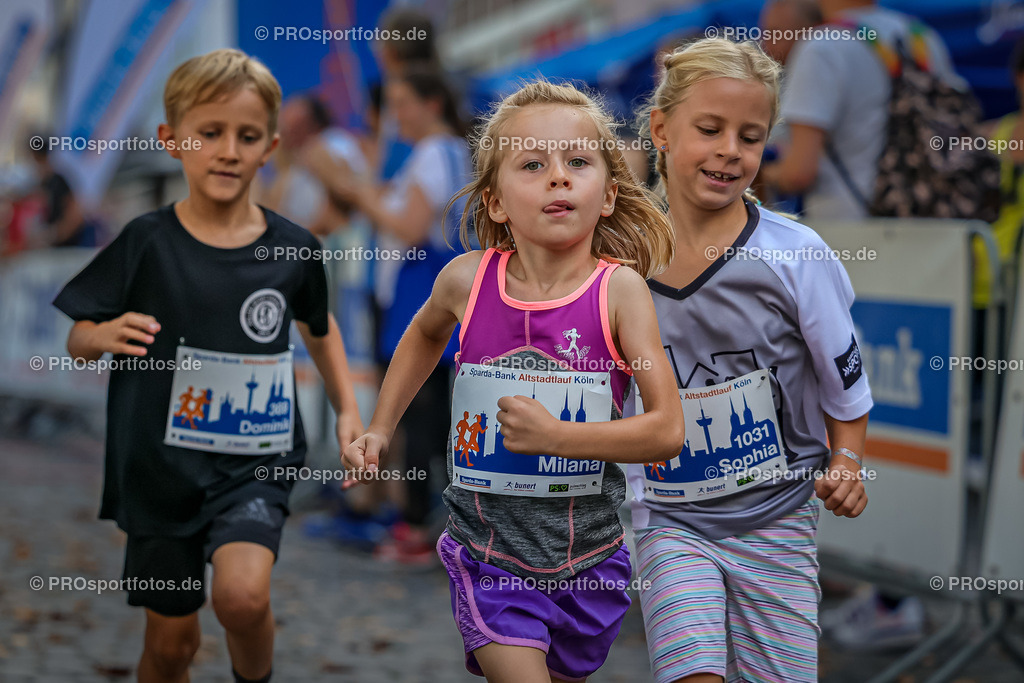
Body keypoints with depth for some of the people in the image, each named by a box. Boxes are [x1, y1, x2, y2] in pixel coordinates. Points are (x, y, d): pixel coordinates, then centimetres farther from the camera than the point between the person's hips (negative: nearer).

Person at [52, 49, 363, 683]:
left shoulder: (292, 249, -2)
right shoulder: (147, 243, -7)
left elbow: (320, 326, 19)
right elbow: (78, 339, 1)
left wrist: (348, 410, 11)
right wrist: (108, 335, -21)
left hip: (256, 463, 0)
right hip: (163, 467, 0)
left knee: (242, 595, -24)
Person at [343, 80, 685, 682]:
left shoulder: (620, 289, -13)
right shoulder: (468, 280, -8)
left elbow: (668, 431, -16)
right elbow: (426, 333, 18)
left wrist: (557, 436, -25)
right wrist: (380, 431, 13)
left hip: (587, 559, 1)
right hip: (489, 556, -1)